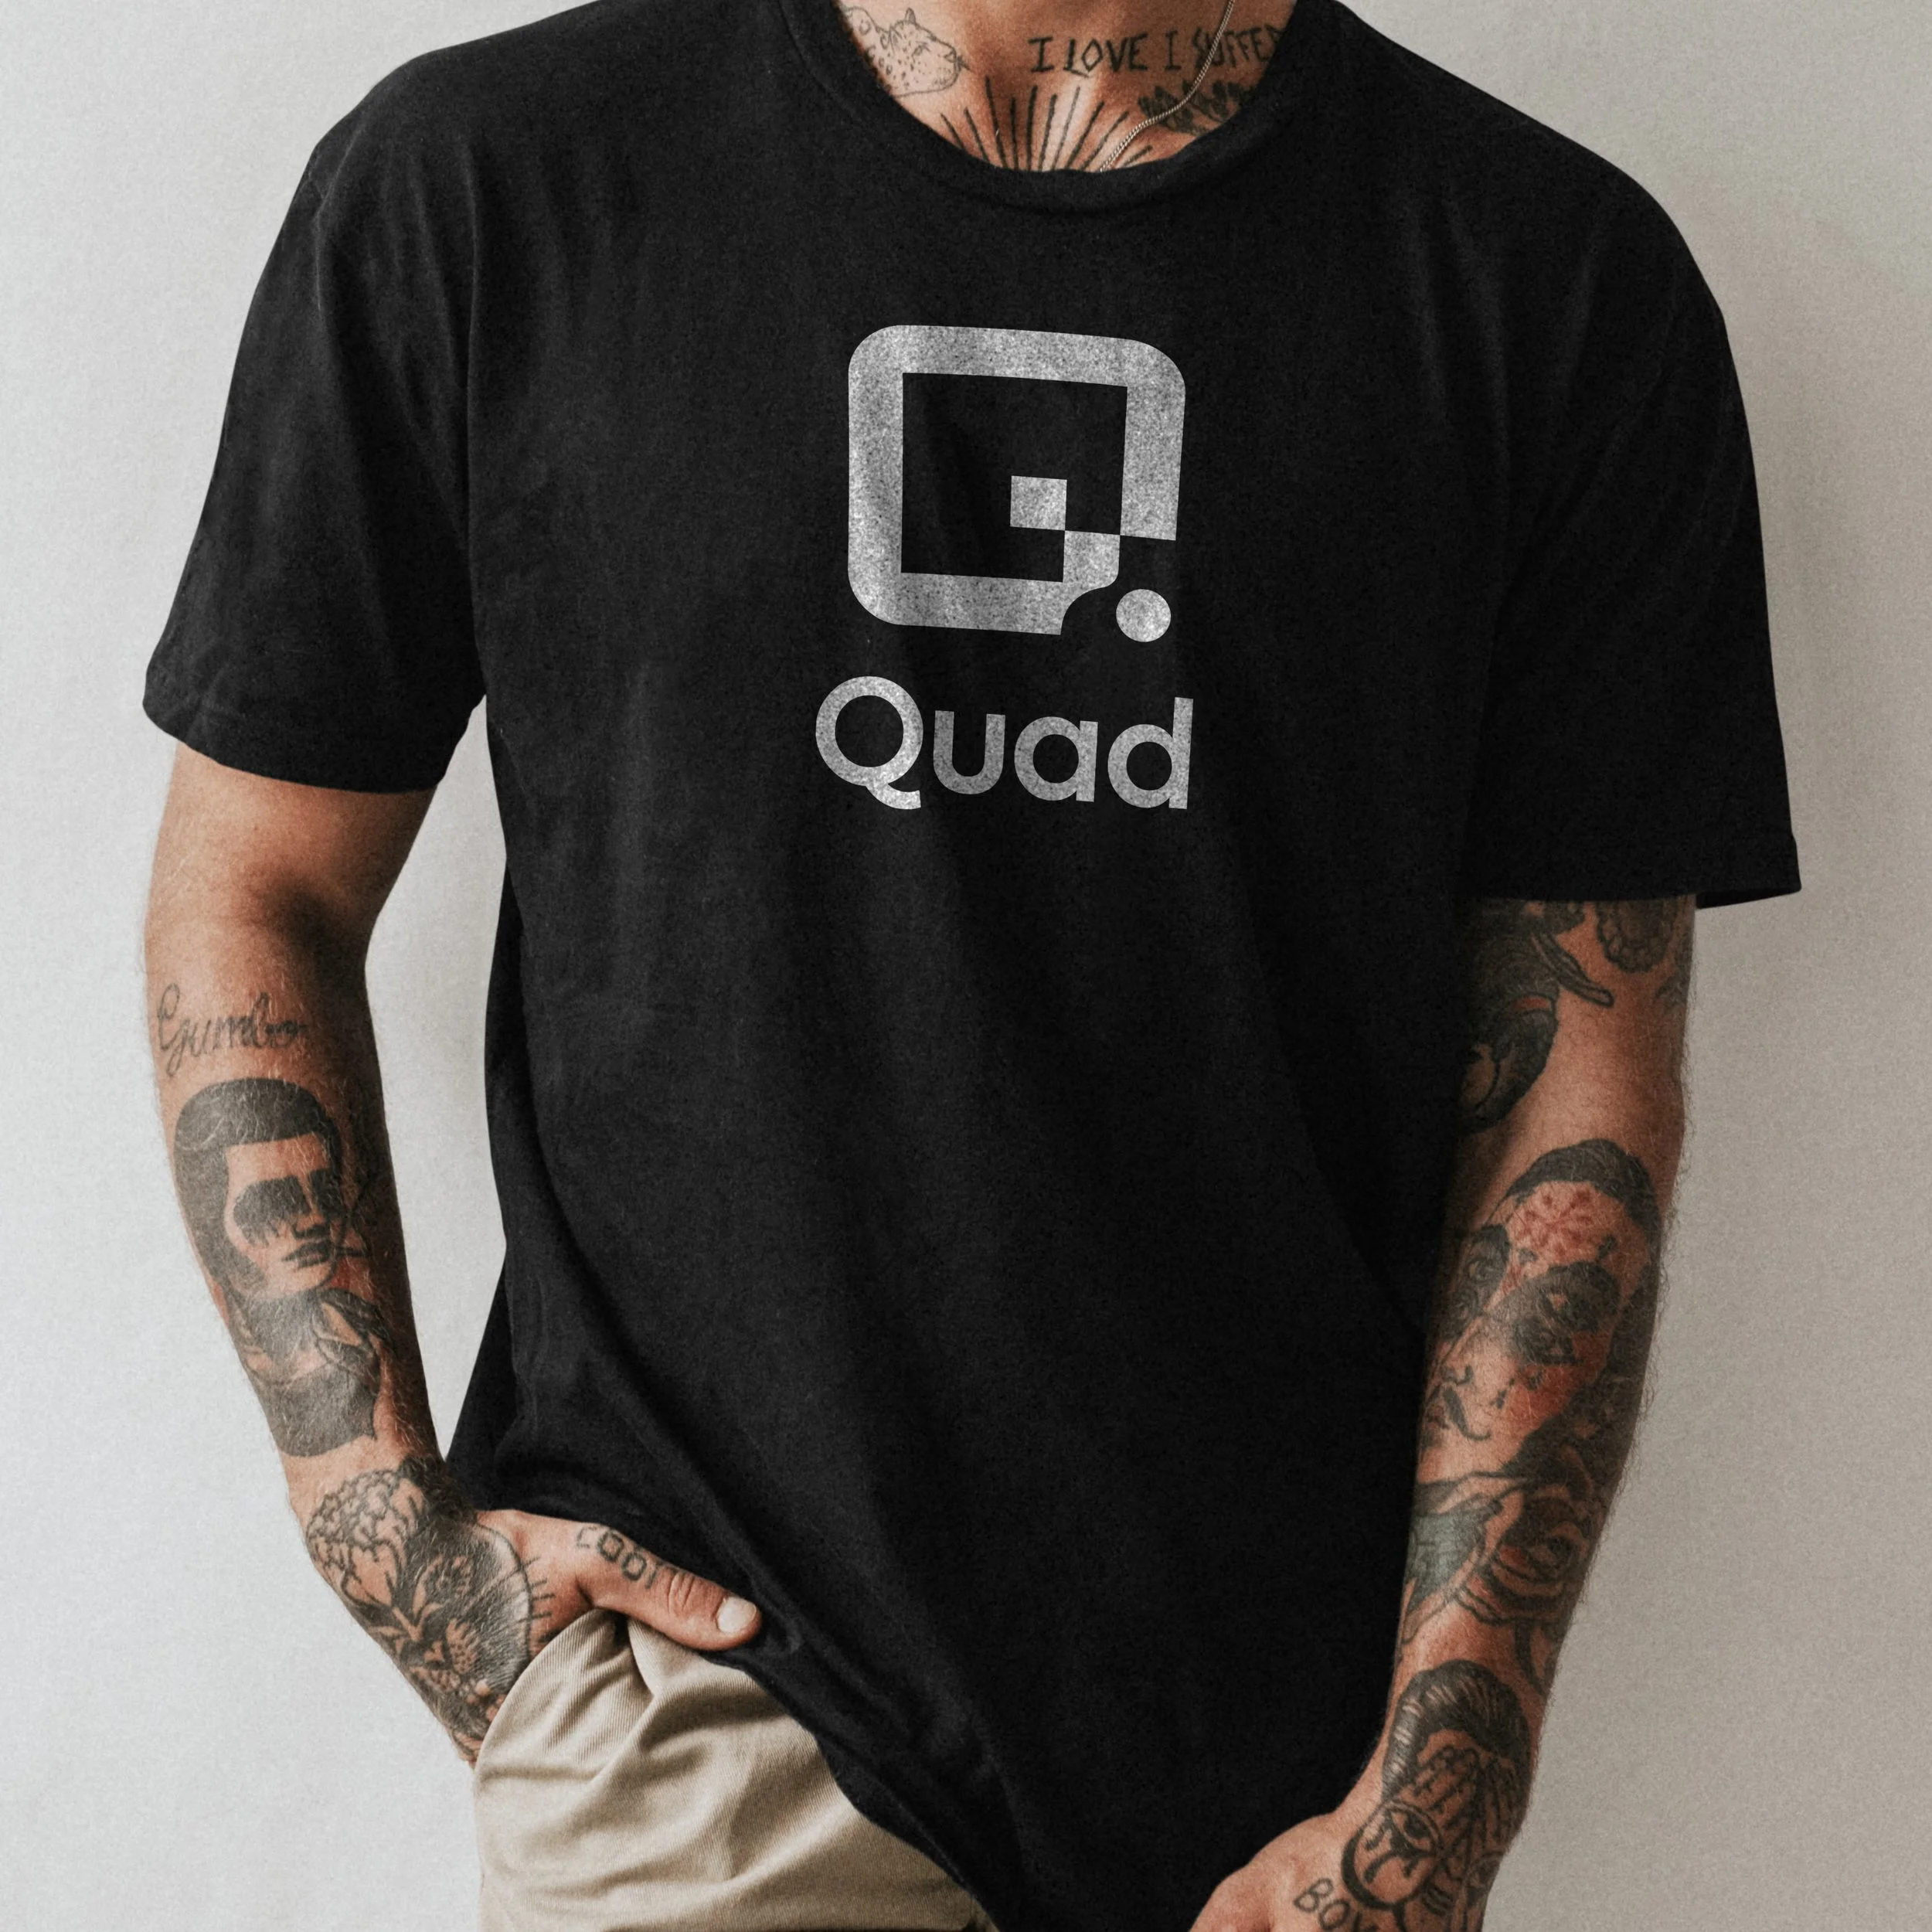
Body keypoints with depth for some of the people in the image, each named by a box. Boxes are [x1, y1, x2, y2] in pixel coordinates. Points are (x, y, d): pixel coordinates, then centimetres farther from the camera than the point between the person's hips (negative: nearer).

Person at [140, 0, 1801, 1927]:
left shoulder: (1564, 277, -3)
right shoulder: (469, 188, -3)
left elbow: (1575, 1080, -2)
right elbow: (252, 898, 4)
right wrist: (388, 1522, -4)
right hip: (700, 1663, -1)